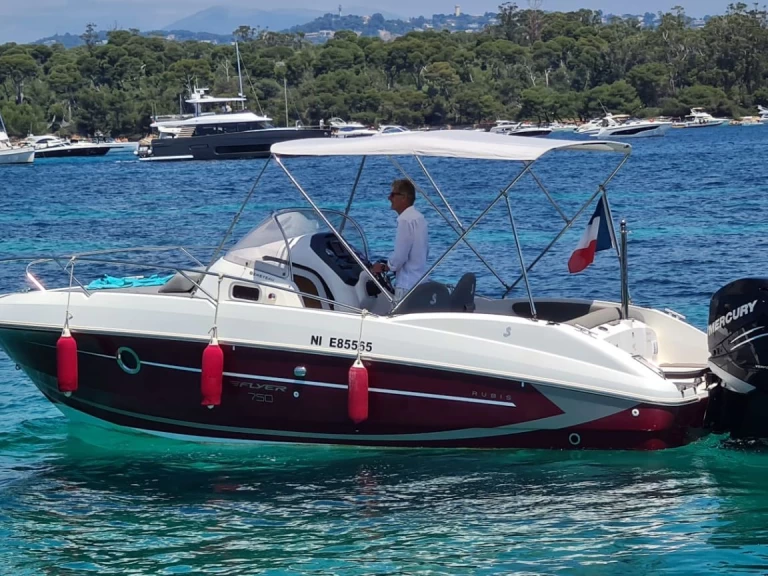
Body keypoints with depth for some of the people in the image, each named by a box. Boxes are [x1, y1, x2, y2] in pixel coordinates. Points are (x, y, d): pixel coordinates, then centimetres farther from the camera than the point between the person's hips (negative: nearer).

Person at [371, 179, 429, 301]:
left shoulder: (405, 220, -16)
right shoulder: (419, 218, 13)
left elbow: (399, 256, -18)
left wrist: (382, 267, 0)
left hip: (407, 286, -9)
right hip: (421, 282, 9)